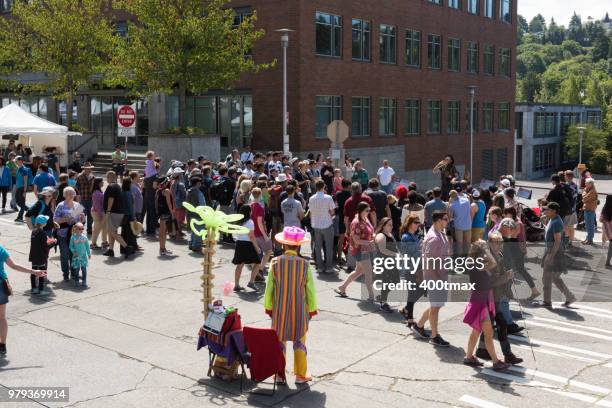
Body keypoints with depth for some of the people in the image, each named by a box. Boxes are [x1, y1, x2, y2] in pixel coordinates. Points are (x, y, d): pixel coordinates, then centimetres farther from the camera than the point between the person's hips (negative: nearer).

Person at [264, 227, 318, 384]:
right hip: (300, 310, 0)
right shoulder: (304, 264, -12)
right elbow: (310, 290, -5)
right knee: (299, 340, 13)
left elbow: (269, 287, -4)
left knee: (279, 341, 12)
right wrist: (312, 309, 9)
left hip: (280, 309, 0)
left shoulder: (275, 262, -11)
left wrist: (268, 307, 9)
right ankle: (300, 374, 18)